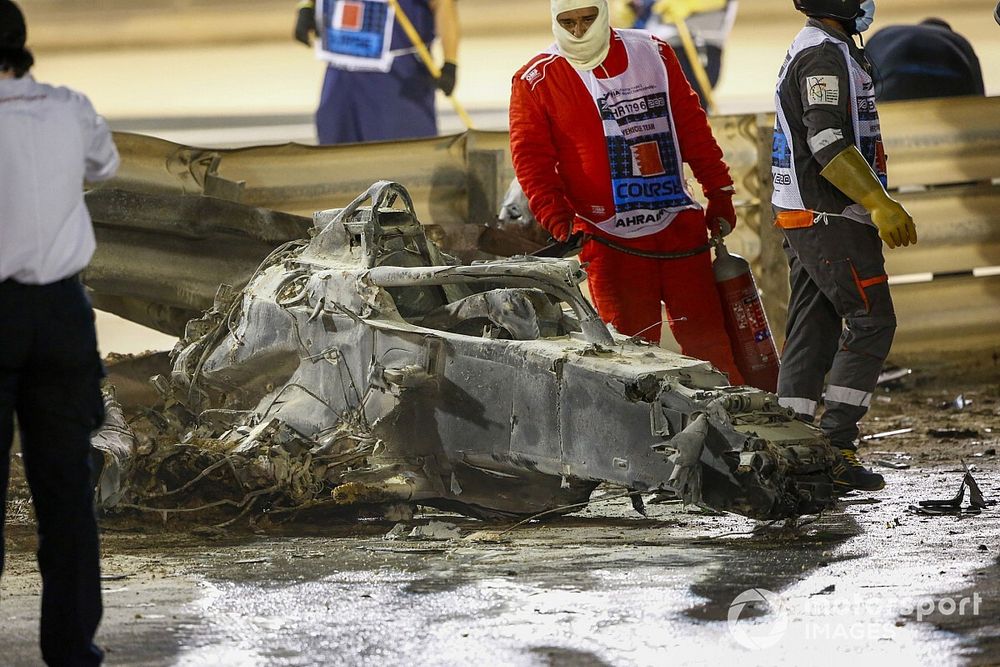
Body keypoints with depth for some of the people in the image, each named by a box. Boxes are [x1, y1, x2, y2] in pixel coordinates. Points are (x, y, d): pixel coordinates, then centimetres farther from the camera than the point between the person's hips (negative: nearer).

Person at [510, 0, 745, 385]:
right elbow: (531, 159, -3)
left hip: (680, 226, 2)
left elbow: (693, 128, 13)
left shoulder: (653, 54, 8)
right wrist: (558, 219, -17)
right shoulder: (536, 81, 1)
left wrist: (719, 192, 11)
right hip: (608, 239, -2)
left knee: (708, 338, 2)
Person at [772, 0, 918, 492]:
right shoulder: (824, 55, -15)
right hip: (830, 217, -10)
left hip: (804, 219, 10)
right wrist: (880, 203, -25)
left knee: (811, 333, 9)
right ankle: (834, 449, -11)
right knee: (871, 323, -7)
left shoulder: (813, 51, 18)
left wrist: (873, 209, 27)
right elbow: (828, 143, -24)